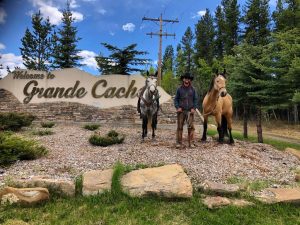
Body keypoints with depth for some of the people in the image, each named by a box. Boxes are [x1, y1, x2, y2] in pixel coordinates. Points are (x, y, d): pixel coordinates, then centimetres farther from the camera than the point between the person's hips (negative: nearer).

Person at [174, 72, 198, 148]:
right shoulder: (179, 89, 3)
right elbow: (176, 99, 6)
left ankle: (191, 143, 9)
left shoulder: (192, 89, 5)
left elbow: (195, 99, 8)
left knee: (191, 127, 0)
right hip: (181, 111, 0)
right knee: (180, 127, 5)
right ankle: (179, 143, 13)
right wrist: (177, 107, -8)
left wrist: (194, 108, -4)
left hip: (190, 111, 1)